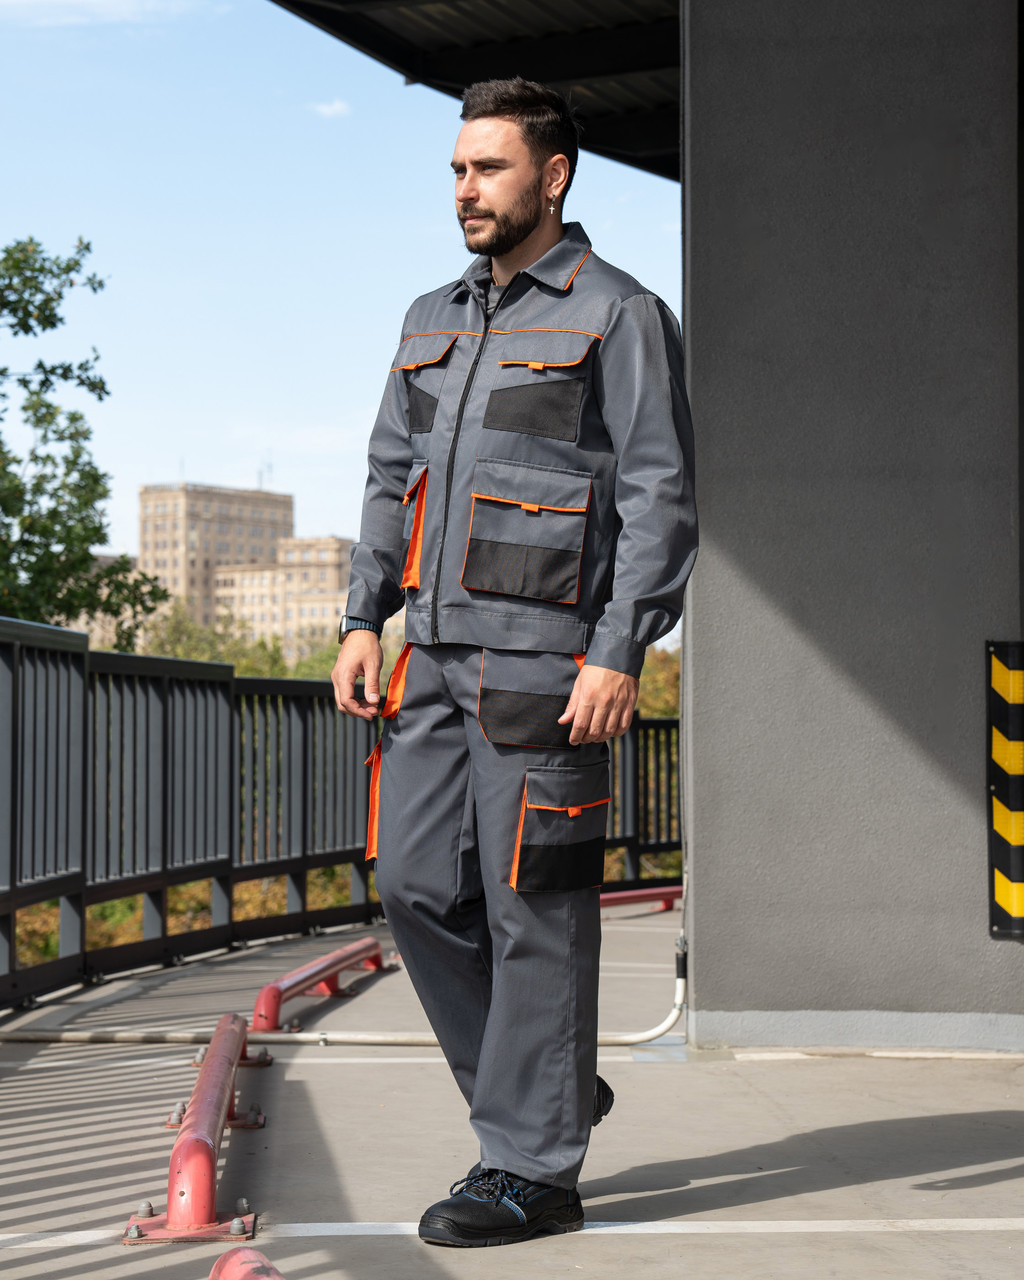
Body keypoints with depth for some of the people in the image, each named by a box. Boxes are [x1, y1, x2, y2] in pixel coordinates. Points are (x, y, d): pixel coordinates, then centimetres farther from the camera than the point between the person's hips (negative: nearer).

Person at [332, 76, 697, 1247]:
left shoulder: (619, 316, -3)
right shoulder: (433, 320, 18)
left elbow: (661, 499, -9)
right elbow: (390, 481, 21)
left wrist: (620, 655, -17)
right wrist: (364, 620, 9)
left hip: (546, 661, -7)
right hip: (438, 655, 7)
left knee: (532, 908, -4)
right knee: (416, 885, 4)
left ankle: (532, 1170, 4)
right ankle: (552, 1092, 20)